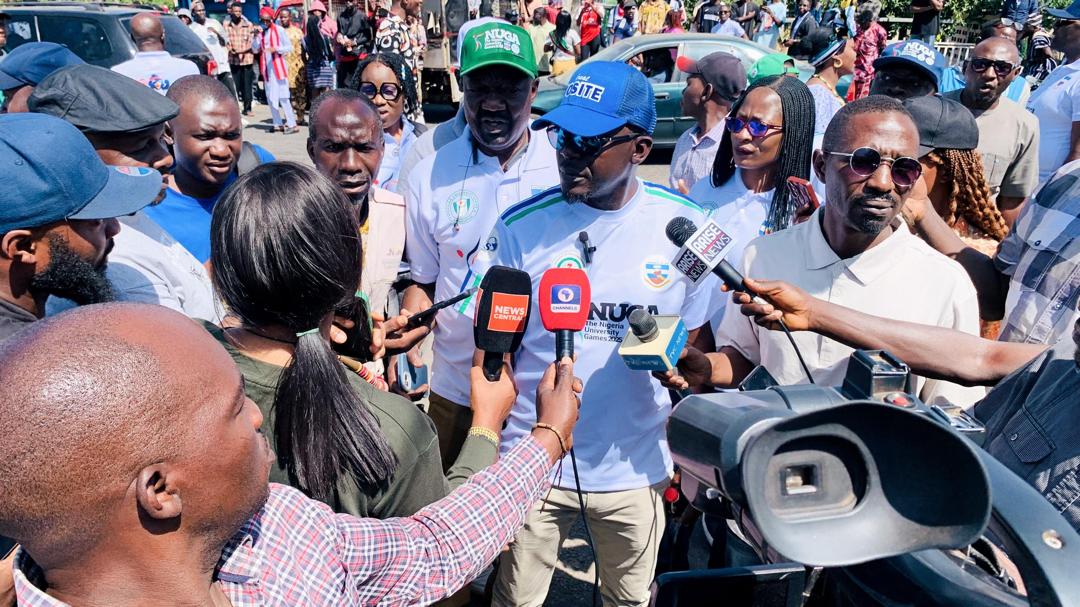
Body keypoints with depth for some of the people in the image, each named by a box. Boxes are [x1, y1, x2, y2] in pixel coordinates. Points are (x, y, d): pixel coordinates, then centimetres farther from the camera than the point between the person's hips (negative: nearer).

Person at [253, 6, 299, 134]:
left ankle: (292, 124, -9)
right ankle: (277, 124, 13)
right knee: (270, 97, 7)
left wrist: (276, 48, -21)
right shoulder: (260, 32, 11)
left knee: (283, 97, -10)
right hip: (266, 68, 6)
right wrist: (256, 37, -9)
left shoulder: (279, 30, -3)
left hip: (278, 66, -6)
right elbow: (255, 49, 7)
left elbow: (289, 47, -6)